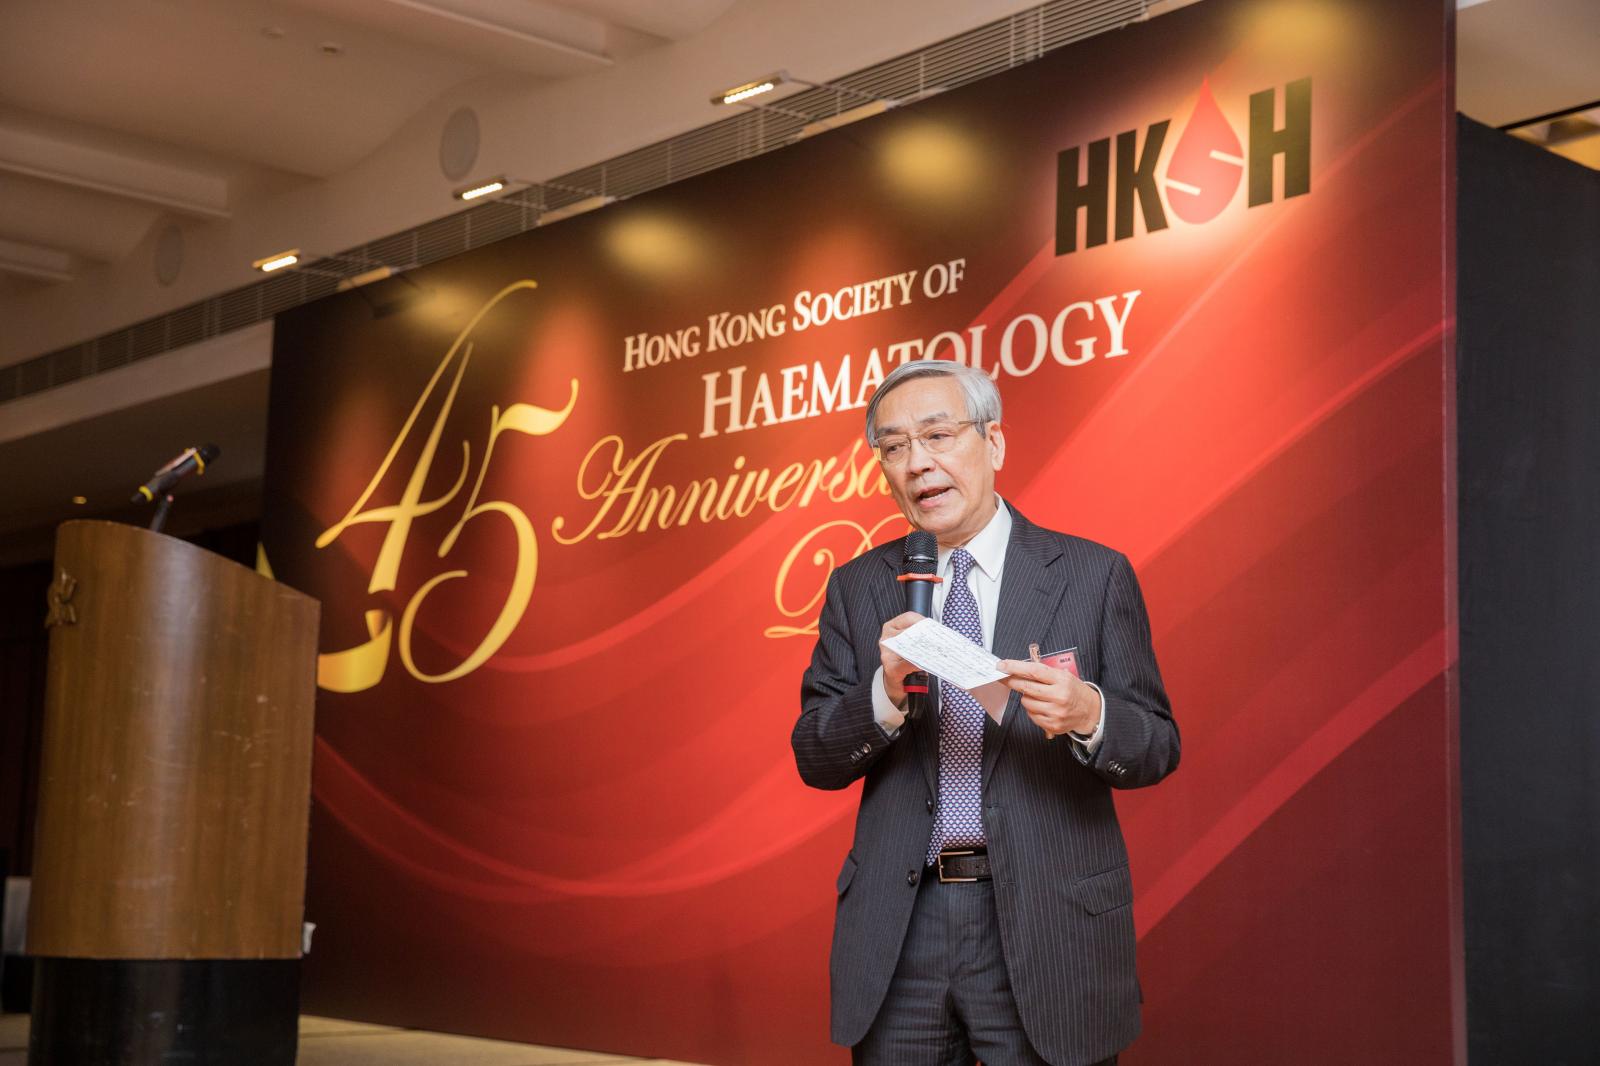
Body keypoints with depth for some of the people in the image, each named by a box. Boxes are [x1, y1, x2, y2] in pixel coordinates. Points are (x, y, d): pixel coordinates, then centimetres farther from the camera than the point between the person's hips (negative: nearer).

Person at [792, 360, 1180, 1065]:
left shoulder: (1093, 575, 0)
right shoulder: (857, 588, 7)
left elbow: (1158, 748, 0)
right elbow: (815, 760, 3)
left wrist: (1086, 714, -21)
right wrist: (889, 692, -16)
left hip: (1047, 924, -2)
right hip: (897, 928, 2)